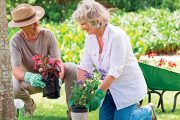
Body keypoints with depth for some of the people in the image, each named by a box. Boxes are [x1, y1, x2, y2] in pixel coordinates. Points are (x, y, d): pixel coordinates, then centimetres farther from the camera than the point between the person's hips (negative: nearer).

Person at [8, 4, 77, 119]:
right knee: (13, 88, -34)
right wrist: (29, 77, -55)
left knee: (72, 68, -25)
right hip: (29, 80, -1)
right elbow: (16, 70, -32)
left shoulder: (48, 35, -17)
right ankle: (29, 105, 4)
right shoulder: (16, 41, -22)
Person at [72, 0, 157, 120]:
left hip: (128, 86, -7)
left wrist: (99, 93, -33)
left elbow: (115, 70, -29)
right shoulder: (90, 38, -3)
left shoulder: (116, 35, -25)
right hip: (109, 86, 7)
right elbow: (85, 65, -4)